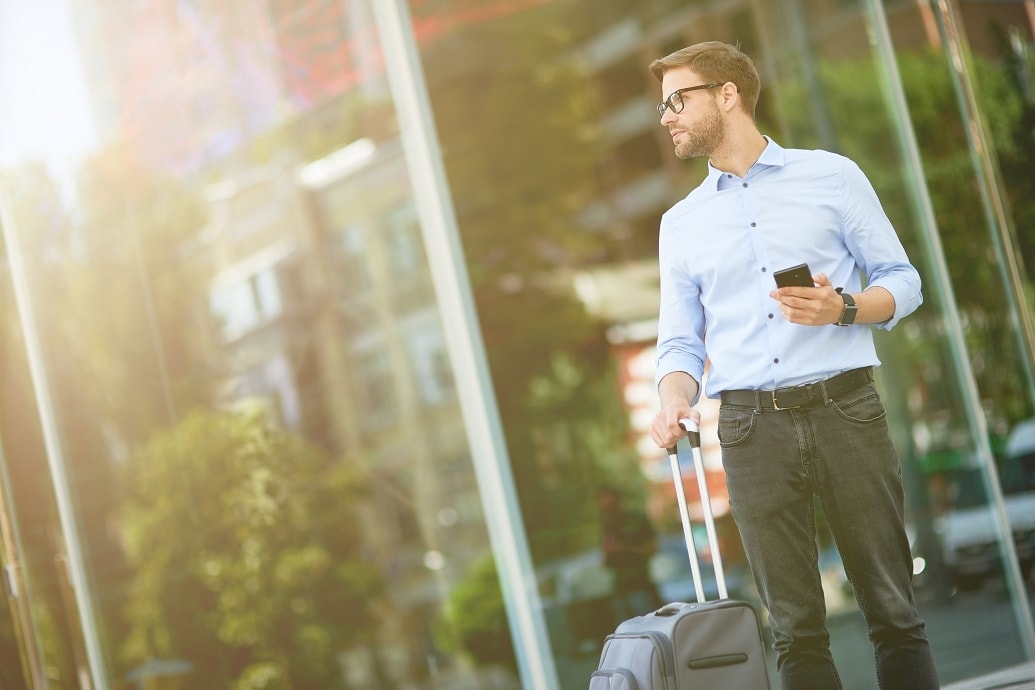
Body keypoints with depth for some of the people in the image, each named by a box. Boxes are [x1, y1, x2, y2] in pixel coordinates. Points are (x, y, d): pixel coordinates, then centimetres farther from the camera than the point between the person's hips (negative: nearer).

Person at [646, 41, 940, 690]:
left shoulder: (831, 175, 8)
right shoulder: (681, 223, 16)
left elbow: (903, 280, 7)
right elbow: (681, 341, 13)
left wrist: (843, 309, -13)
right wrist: (674, 401, -8)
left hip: (845, 410, -2)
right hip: (752, 429, 2)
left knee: (893, 609, -2)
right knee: (796, 628, 2)